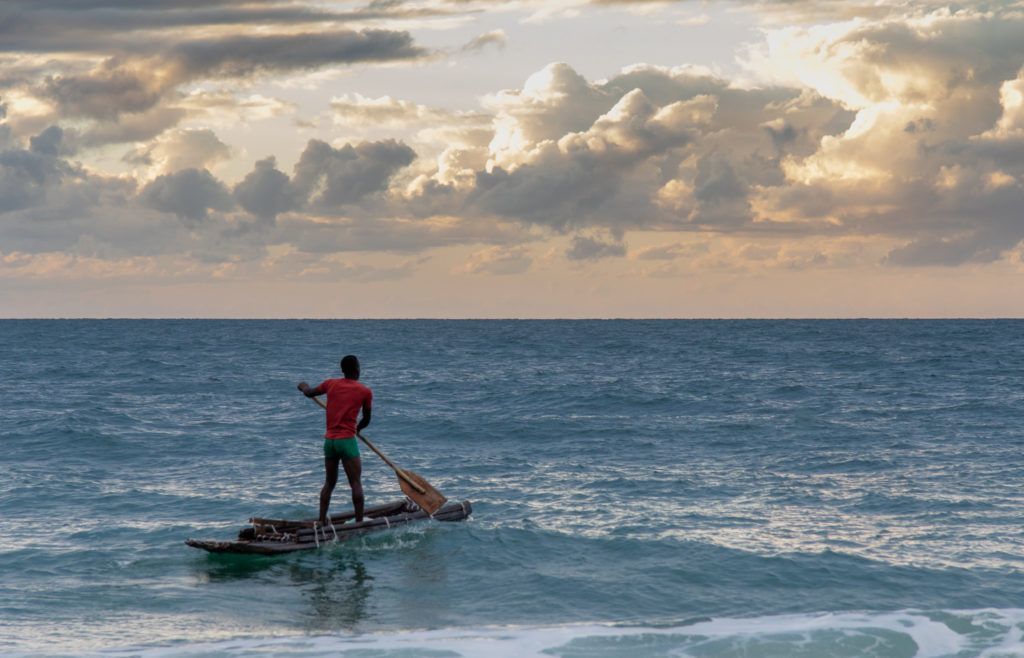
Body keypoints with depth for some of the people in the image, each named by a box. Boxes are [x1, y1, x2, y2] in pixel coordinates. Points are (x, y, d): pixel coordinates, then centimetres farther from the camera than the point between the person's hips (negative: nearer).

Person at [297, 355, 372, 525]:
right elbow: (366, 420, 8)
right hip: (347, 440, -5)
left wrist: (303, 386, 48)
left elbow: (309, 393, 25)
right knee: (356, 483, -3)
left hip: (329, 440, 5)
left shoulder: (331, 384, 7)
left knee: (329, 483, 15)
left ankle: (322, 521, 15)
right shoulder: (365, 391, -3)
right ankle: (359, 521, -7)